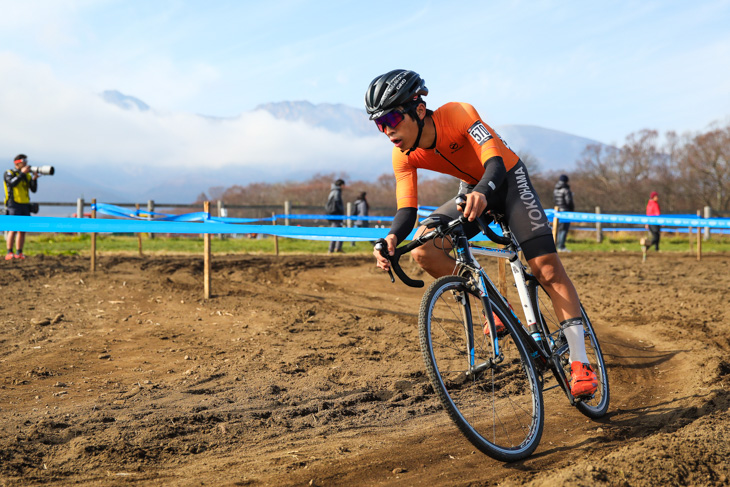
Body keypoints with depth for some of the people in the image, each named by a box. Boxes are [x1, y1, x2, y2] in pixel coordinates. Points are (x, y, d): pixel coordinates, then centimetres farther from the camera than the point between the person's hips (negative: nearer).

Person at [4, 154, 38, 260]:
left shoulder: (27, 175, 15)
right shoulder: (9, 173, 0)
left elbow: (34, 189, 6)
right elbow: (12, 183, -21)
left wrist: (34, 178, -9)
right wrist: (22, 173, -19)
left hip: (25, 205, 6)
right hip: (13, 205, -6)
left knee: (22, 230, 4)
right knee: (13, 229, -13)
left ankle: (19, 253, 9)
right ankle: (9, 253, -14)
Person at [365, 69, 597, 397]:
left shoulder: (457, 114, -31)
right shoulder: (404, 156, -16)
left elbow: (496, 163, -40)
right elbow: (406, 210, -21)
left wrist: (483, 194, -62)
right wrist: (392, 239, -44)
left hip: (508, 181, -5)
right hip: (473, 191, 5)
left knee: (547, 269, -17)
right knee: (424, 250, -19)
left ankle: (580, 364, -12)